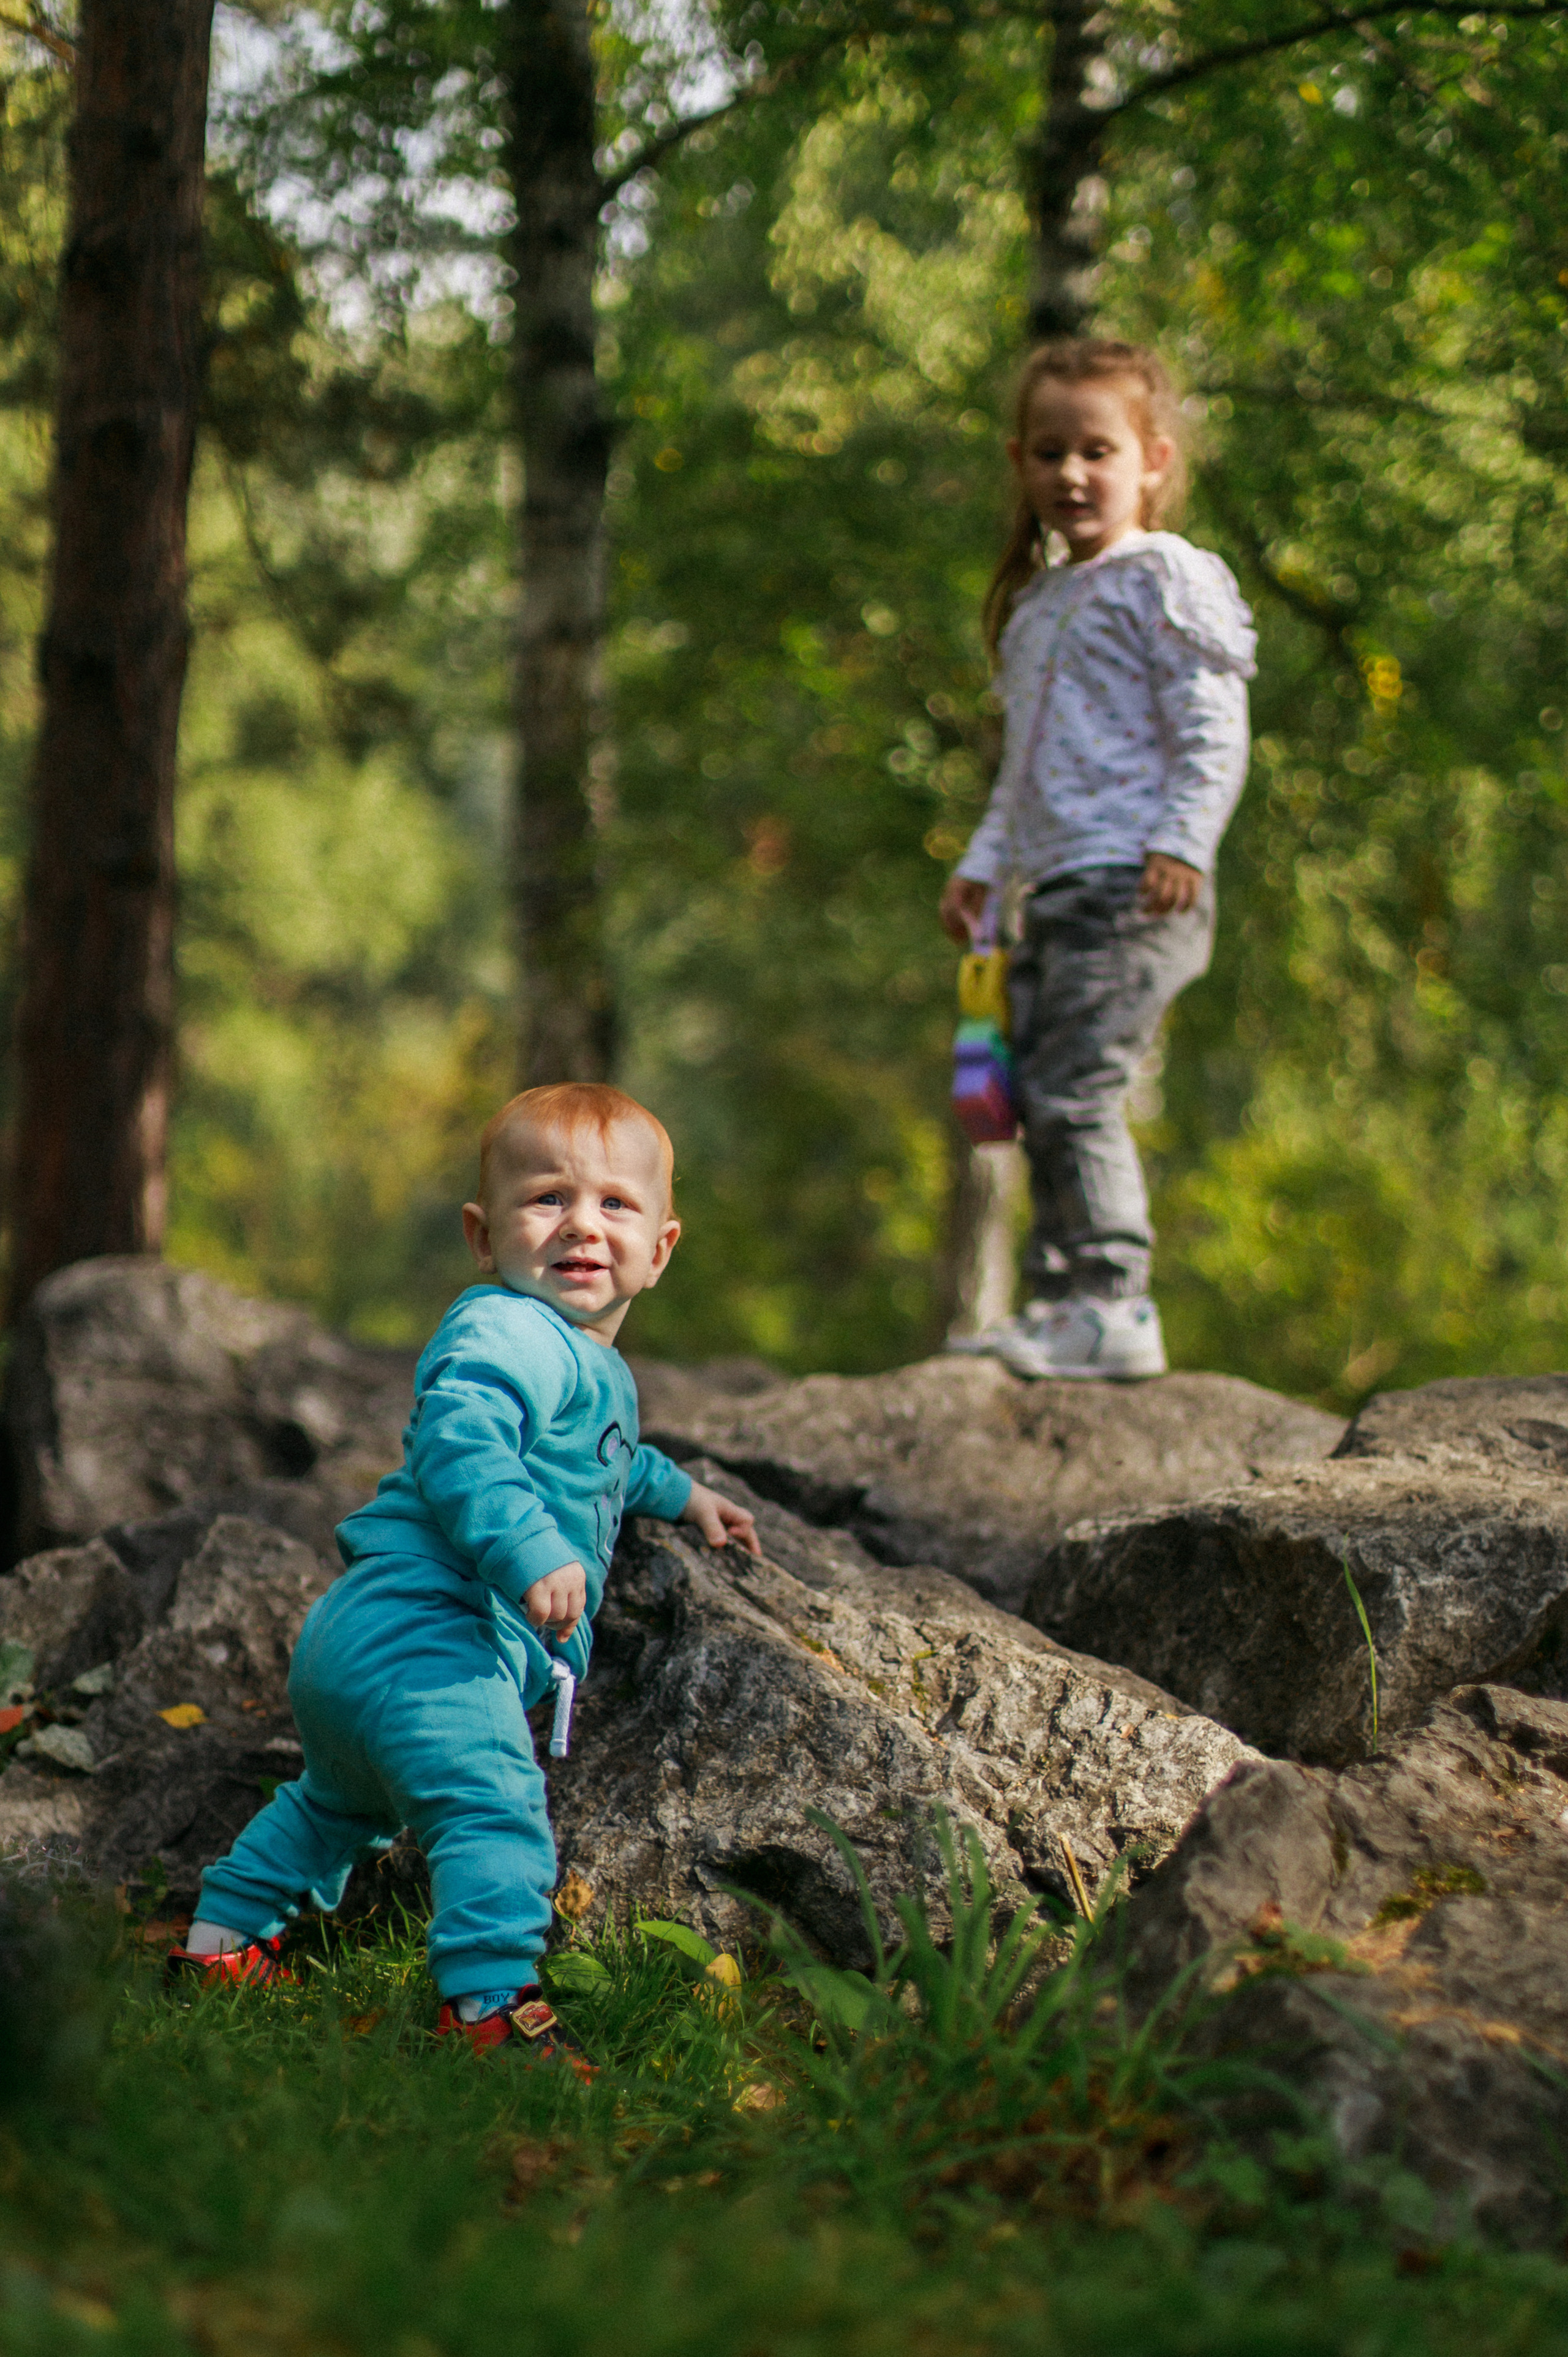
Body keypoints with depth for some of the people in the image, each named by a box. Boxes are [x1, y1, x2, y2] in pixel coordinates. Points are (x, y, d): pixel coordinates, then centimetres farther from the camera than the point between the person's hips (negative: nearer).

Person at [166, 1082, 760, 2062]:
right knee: (493, 1803, -23)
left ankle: (224, 1939, 44)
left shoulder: (597, 1368, 22)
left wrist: (677, 1491, 50)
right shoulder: (506, 1333, -15)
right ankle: (490, 2000, -26)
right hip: (425, 1633, -12)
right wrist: (532, 1551, -40)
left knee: (344, 1799, 30)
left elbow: (599, 1463, 44)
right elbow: (460, 1444, -32)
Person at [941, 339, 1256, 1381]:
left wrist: (1181, 841, -21)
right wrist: (985, 864, 23)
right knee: (1042, 1100, 7)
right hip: (1056, 888, 9)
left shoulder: (1168, 577, -3)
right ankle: (1061, 1299, 14)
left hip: (1133, 884, -9)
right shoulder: (1038, 602, 22)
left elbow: (1213, 730, -11)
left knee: (1074, 1090, -15)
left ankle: (1114, 1305, -13)